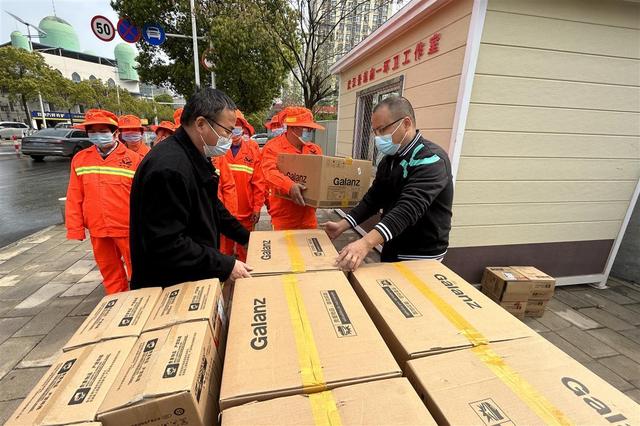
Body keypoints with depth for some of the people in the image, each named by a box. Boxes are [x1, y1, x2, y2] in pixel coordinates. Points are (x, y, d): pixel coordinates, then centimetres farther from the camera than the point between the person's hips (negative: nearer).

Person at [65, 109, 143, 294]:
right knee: (109, 272, 17)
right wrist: (75, 228, 4)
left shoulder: (133, 158, -7)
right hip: (97, 230, 4)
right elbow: (74, 197, 7)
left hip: (128, 228, -4)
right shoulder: (80, 159, 5)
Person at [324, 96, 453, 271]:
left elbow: (409, 207, -35)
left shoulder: (431, 160, -21)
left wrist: (367, 242, -47)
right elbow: (373, 198, 5)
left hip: (420, 257, -7)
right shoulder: (389, 159, 5)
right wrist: (342, 225, -6)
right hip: (391, 250, 7)